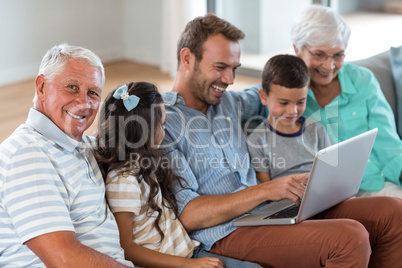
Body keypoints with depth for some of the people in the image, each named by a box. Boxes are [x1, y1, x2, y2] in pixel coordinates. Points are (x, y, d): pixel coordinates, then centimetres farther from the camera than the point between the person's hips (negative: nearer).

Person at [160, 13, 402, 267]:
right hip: (229, 233, -8)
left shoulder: (228, 102, 19)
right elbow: (187, 216, -14)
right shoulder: (160, 122, -6)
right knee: (350, 237, -28)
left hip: (273, 212, 8)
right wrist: (265, 190, -18)